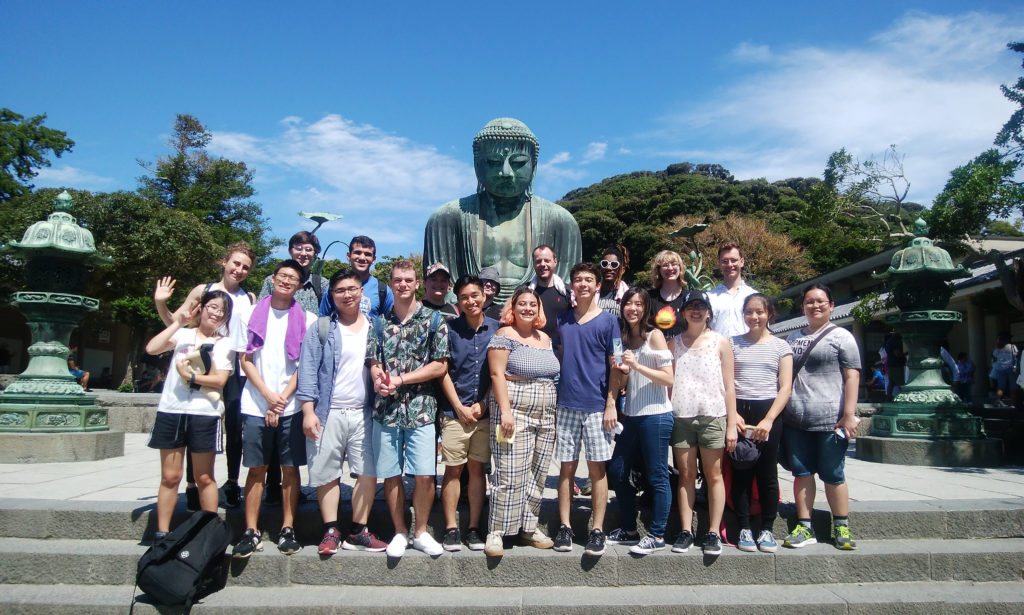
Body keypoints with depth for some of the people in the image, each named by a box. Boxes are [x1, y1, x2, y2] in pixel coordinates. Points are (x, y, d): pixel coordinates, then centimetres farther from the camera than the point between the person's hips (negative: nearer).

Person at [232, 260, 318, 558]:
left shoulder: (307, 319, 5)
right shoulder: (254, 313, 8)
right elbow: (245, 360, 5)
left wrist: (283, 399, -8)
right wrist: (268, 395, -7)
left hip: (291, 405, -1)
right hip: (256, 405, 1)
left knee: (290, 467, 3)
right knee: (257, 468, 4)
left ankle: (287, 530, 12)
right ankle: (251, 533, 11)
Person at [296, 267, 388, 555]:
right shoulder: (320, 329, 2)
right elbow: (308, 370, -2)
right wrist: (308, 410, -9)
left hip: (364, 413, 2)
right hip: (328, 413, -2)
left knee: (369, 473, 0)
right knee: (327, 475, 4)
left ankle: (357, 532, 13)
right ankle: (331, 532, 17)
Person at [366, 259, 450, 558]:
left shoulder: (434, 320, 2)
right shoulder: (380, 322, 10)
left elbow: (440, 366, -4)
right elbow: (374, 363, 8)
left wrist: (401, 379, -11)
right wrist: (379, 379, -16)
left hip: (420, 410, -2)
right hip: (385, 409, 2)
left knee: (425, 476, -2)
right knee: (391, 475, 8)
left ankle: (420, 532, 18)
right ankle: (400, 532, 24)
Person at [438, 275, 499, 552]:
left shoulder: (497, 329, 3)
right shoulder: (450, 329, 0)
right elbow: (443, 371, 0)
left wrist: (483, 404, -4)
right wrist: (460, 408, -6)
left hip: (485, 412, 1)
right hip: (455, 412, -1)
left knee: (477, 468, 8)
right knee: (453, 469, 3)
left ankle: (473, 527, 18)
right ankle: (451, 528, 13)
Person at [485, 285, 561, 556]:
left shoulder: (545, 338, 16)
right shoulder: (505, 335, -3)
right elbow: (497, 374, -10)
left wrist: (553, 412, 15)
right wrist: (505, 411, -18)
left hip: (545, 416, 7)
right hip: (514, 412, -7)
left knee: (537, 474, 10)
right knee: (510, 475, -8)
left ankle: (529, 527, 22)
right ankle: (496, 532, 1)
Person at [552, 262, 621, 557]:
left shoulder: (608, 321, 1)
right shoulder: (562, 319, 10)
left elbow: (616, 365, -1)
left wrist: (611, 404, -8)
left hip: (597, 406, -3)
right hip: (566, 404, 3)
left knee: (597, 468, 2)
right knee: (566, 467, 6)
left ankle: (597, 531, 11)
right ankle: (564, 527, 15)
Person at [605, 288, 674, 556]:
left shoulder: (654, 335, -5)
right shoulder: (623, 339, 13)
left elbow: (668, 378, -11)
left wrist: (637, 365, -19)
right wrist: (621, 370, -6)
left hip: (656, 415, -7)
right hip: (631, 416, 8)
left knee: (657, 476, 0)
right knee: (617, 472, 10)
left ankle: (656, 536, 11)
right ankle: (629, 530, 24)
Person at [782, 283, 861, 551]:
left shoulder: (841, 336, 2)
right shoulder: (793, 337, 17)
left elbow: (852, 377, -5)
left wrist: (849, 414, -14)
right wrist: (781, 412, 14)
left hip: (830, 420, -4)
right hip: (795, 421, 5)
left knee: (832, 475, 3)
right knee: (801, 473, 7)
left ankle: (842, 528, 18)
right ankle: (804, 528, 15)